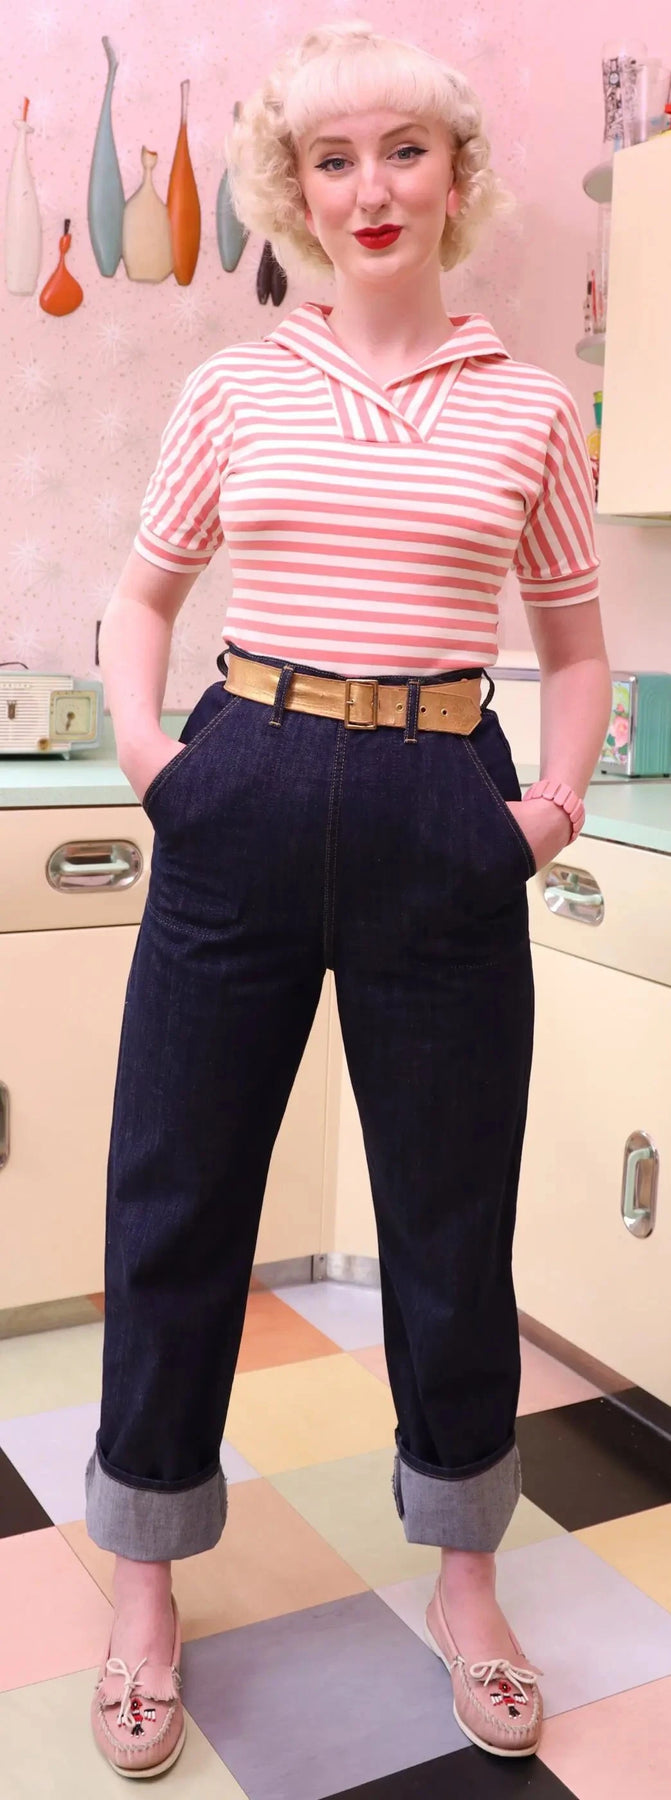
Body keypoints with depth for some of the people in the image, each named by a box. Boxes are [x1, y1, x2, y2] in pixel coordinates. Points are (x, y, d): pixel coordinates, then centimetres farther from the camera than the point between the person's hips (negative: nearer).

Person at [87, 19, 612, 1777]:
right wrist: (138, 733, -1)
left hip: (441, 821, 0)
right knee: (175, 1193, 5)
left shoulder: (529, 410, 7)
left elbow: (577, 645, 14)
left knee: (453, 1214, 9)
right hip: (244, 804, 1)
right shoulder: (235, 390, 8)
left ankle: (464, 1577, 32)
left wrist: (559, 799, -1)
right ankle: (147, 1591, 27)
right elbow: (142, 594, 17)